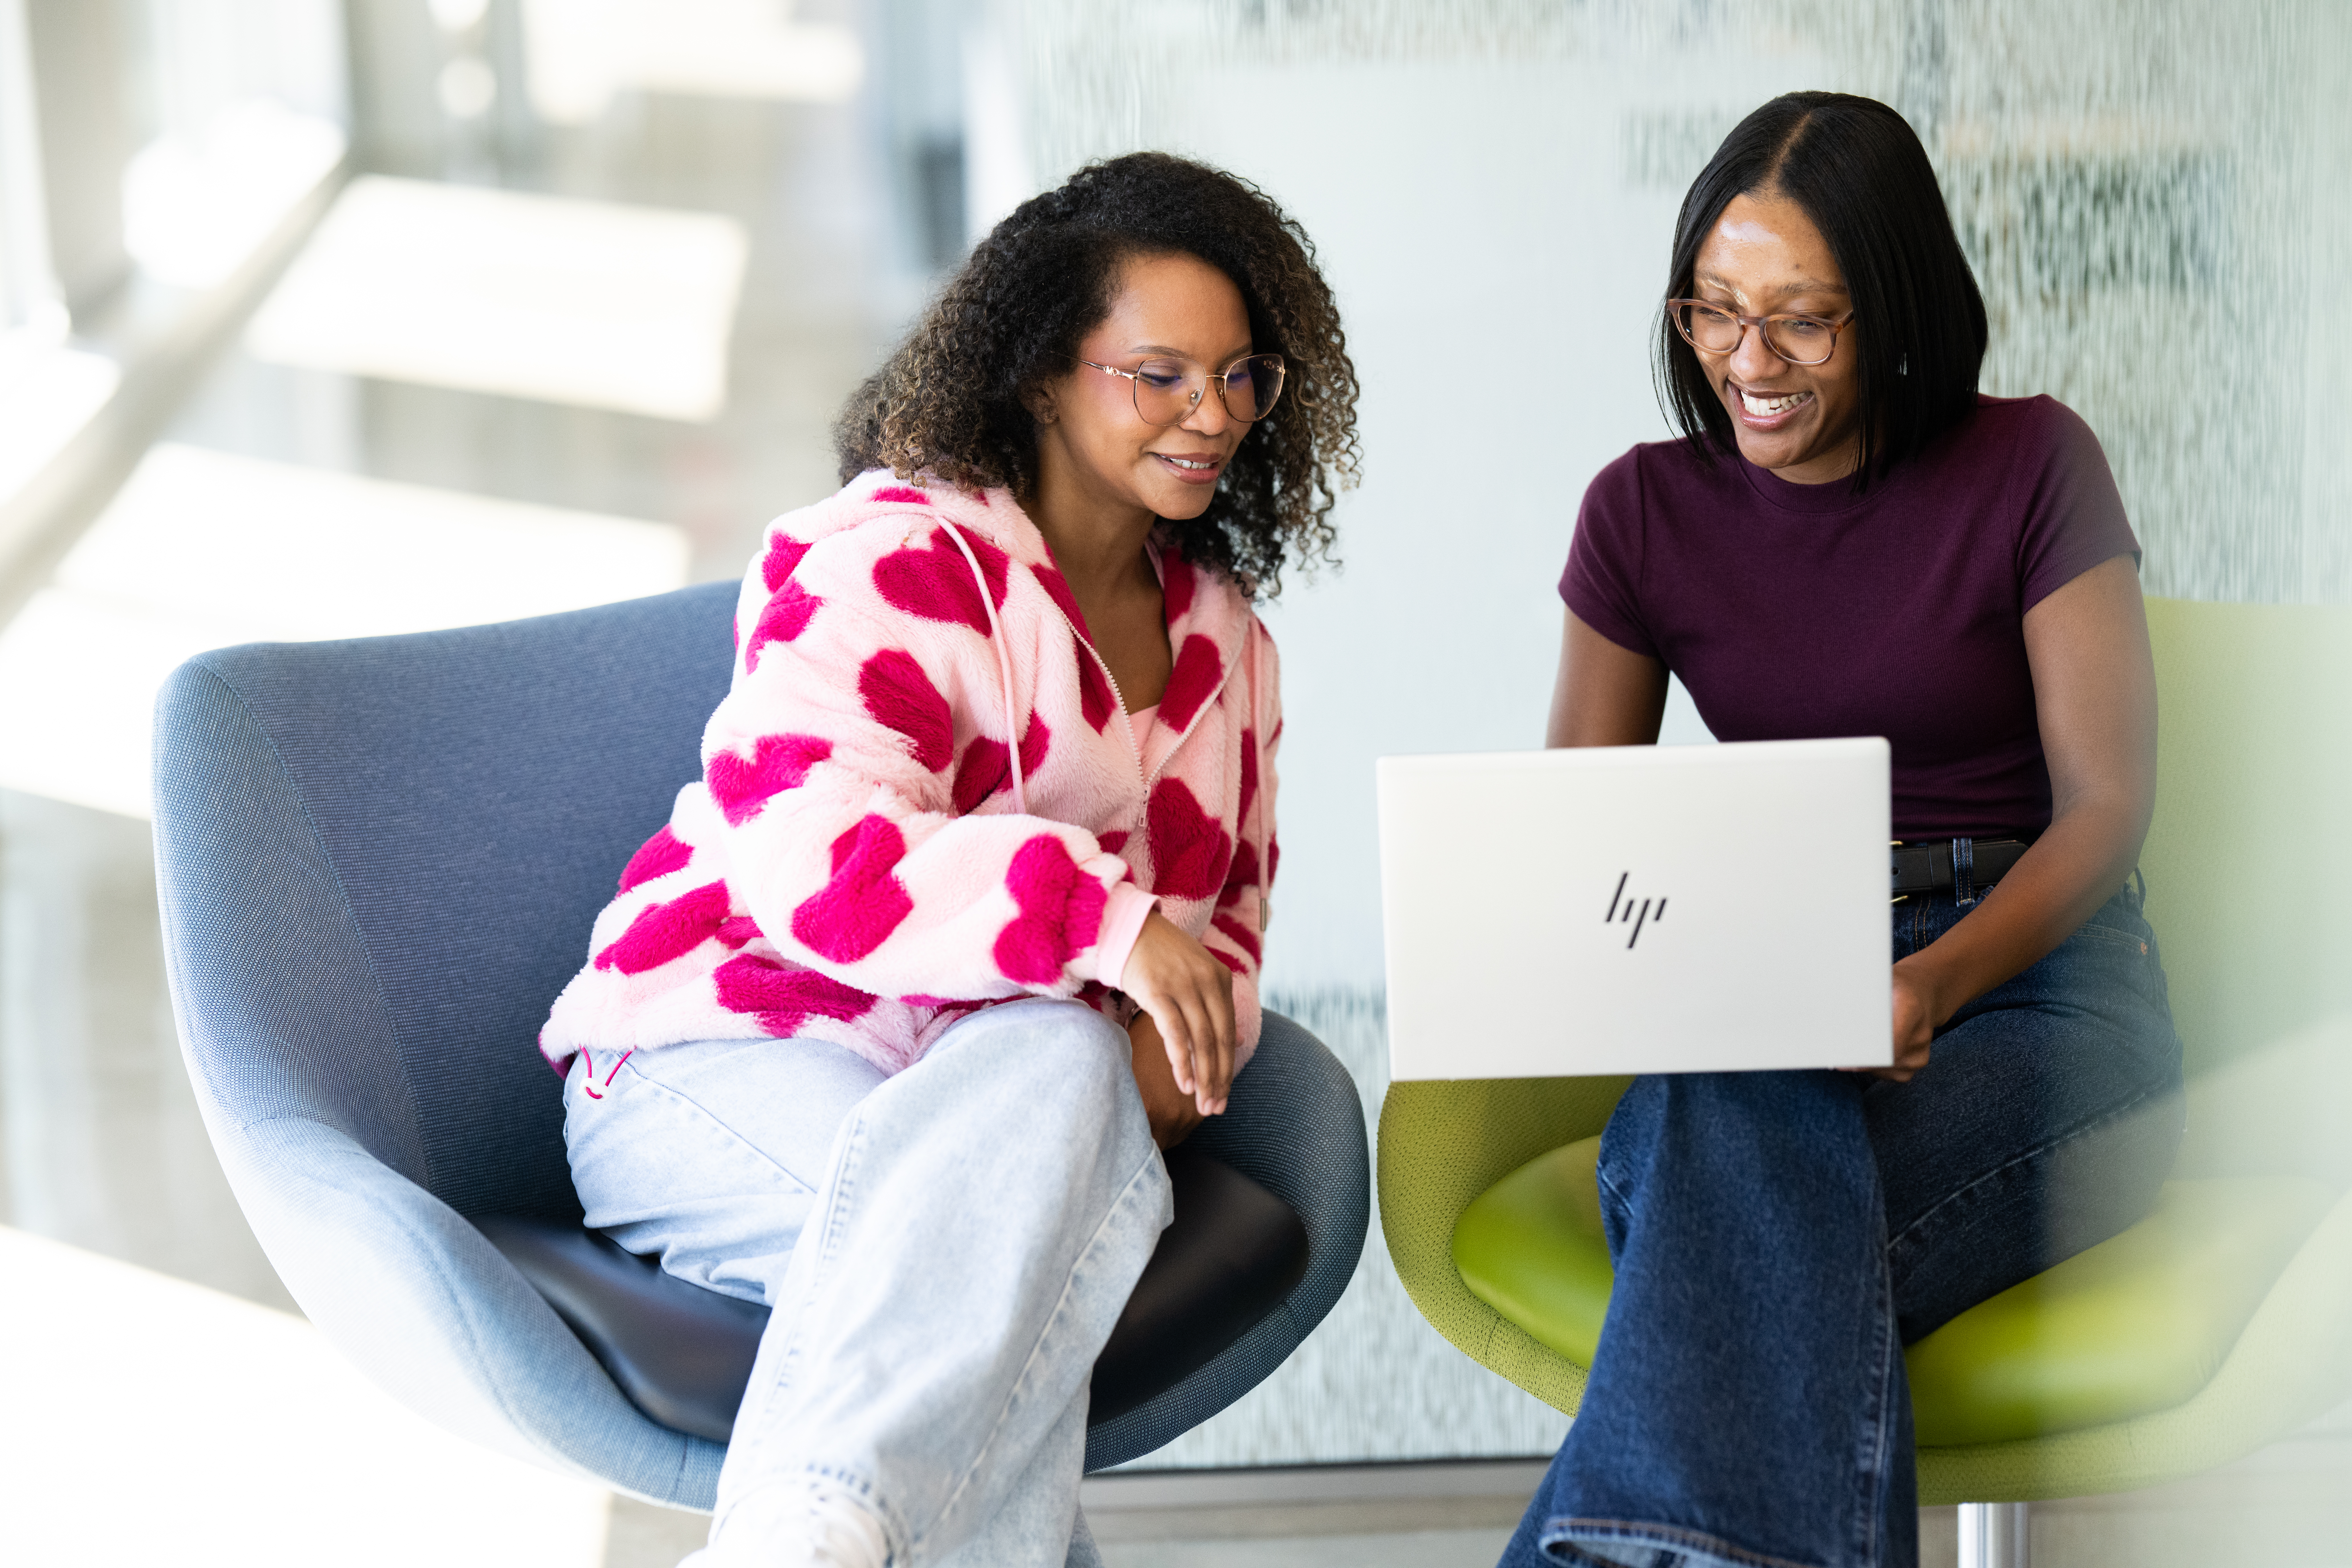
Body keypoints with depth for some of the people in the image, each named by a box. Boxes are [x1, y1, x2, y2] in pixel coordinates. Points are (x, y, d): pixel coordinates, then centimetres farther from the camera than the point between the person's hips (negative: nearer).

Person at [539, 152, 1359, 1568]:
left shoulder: (1224, 640, 19)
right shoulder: (890, 562, -7)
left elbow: (1229, 905, 23)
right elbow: (810, 856, -21)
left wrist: (1180, 1033, -2)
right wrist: (1106, 920, -30)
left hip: (1015, 1082, 6)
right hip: (721, 1075, -5)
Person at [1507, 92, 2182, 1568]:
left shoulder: (2031, 468, -1)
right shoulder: (1645, 510, 9)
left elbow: (2106, 804, -4)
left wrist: (1939, 984, -23)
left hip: (2033, 980, -2)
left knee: (1743, 1198, -36)